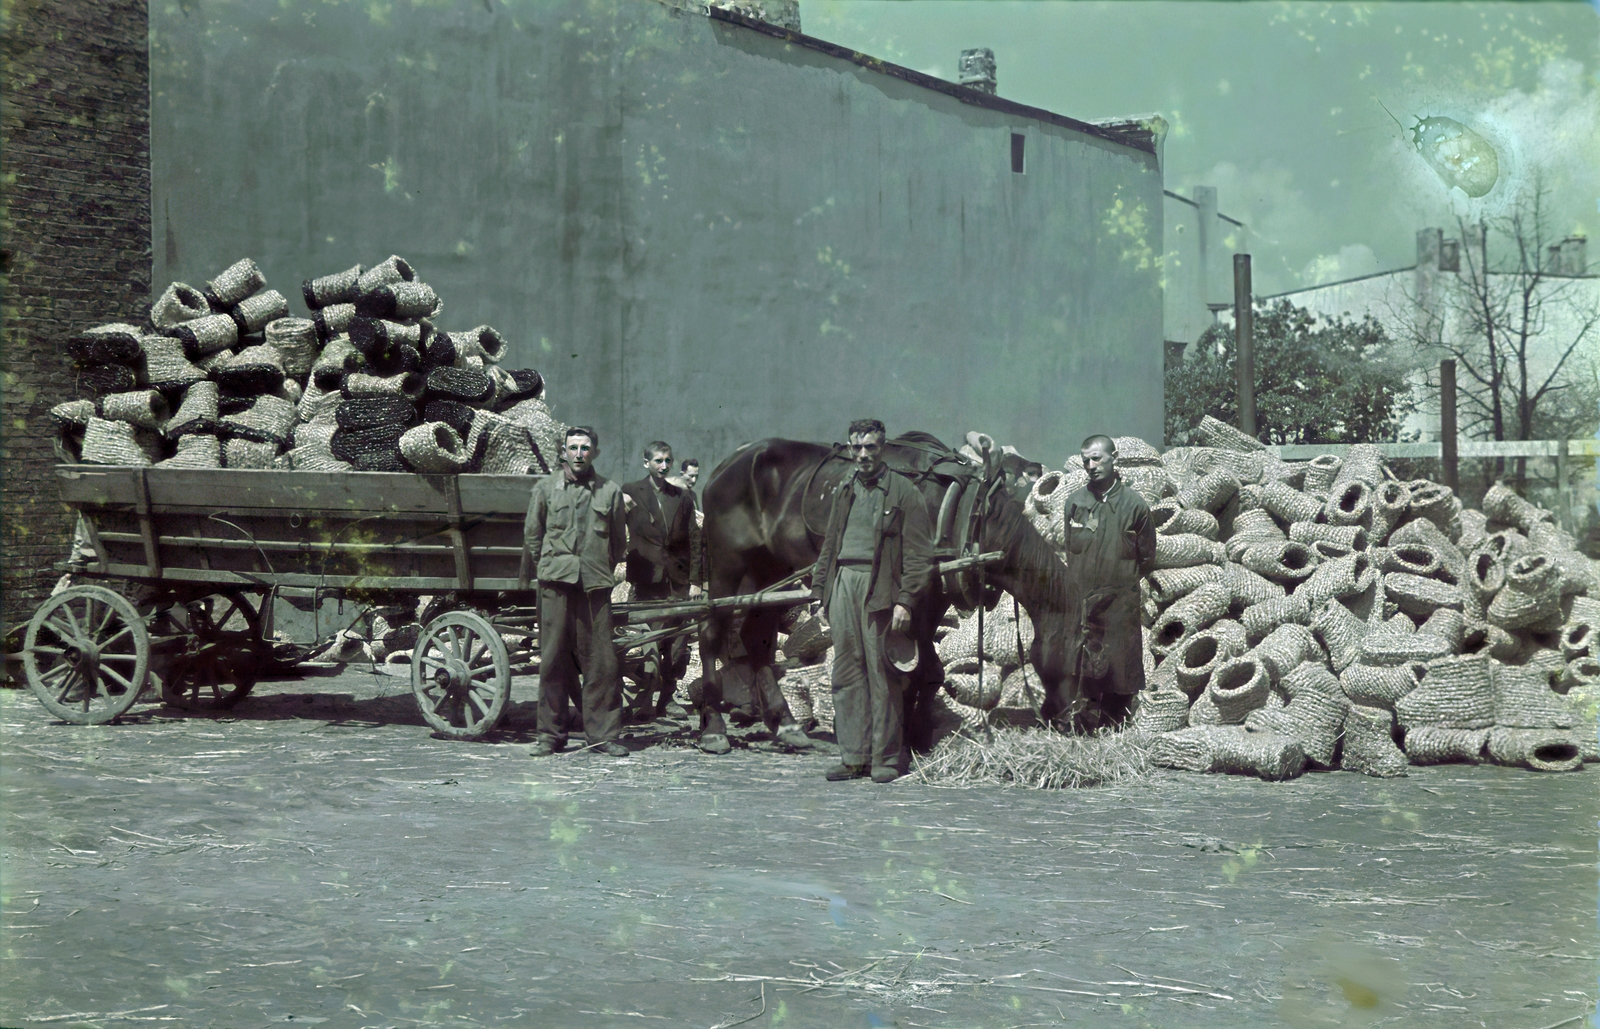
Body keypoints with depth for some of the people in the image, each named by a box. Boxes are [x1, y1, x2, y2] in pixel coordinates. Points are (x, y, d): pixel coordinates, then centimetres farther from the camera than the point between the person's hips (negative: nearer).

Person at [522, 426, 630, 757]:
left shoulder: (610, 491, 8)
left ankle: (602, 733, 6)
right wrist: (547, 567, 12)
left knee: (601, 661, -1)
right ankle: (550, 734, 9)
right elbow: (532, 536, 14)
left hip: (595, 585, 0)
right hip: (555, 584, 0)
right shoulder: (546, 487, 9)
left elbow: (619, 542, 15)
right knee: (553, 659, 1)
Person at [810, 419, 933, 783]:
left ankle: (886, 757, 2)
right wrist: (819, 589, 15)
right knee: (846, 673, 3)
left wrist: (905, 601, -12)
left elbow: (918, 553, -4)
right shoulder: (844, 492, 19)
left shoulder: (903, 492, 1)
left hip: (879, 587, -5)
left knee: (882, 674, -4)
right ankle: (853, 756, 7)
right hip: (843, 581, 5)